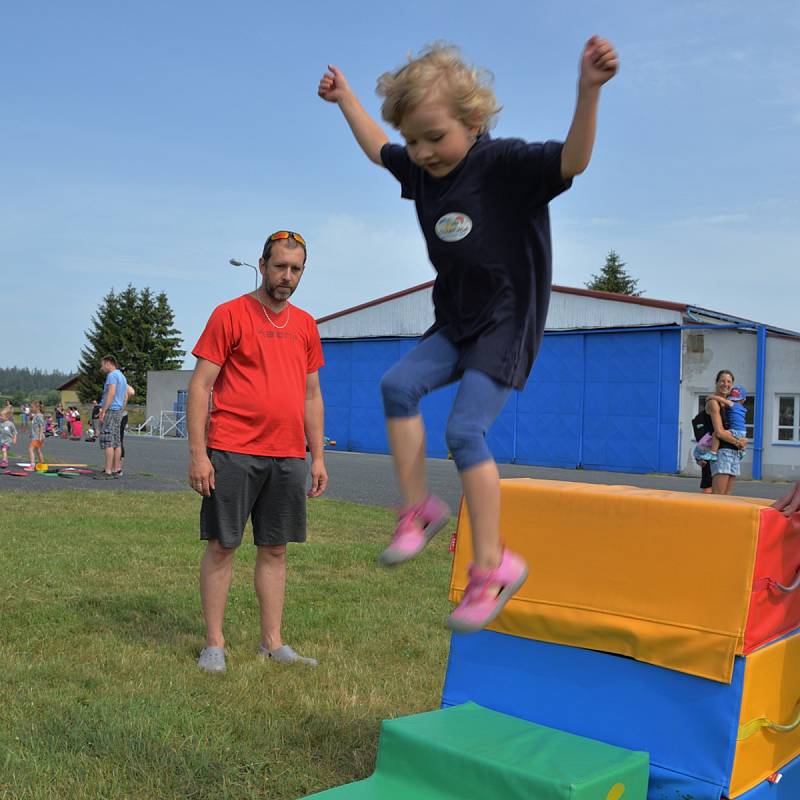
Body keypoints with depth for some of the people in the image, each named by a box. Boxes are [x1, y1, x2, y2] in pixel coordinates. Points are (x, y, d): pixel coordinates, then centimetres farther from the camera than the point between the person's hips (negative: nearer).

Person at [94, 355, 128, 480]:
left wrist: (103, 411, -21)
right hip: (119, 411, 10)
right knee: (116, 442, 9)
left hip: (111, 410, -10)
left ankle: (108, 472, -14)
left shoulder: (112, 375, -9)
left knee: (107, 442, -11)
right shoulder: (122, 376, 21)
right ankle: (115, 470, 10)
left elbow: (111, 393, -20)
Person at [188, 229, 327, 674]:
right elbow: (200, 386, -5)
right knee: (222, 546, 2)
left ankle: (273, 643, 19)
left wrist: (318, 457, 12)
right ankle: (214, 644, 13)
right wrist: (197, 453, -12)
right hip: (233, 453, -5)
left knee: (275, 549, 10)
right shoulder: (230, 315, -3)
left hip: (289, 457, 5)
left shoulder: (305, 325, 13)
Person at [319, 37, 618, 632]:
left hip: (507, 325, -8)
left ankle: (492, 567, -6)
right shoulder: (421, 170, 4)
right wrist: (345, 100, 29)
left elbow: (572, 161, -35)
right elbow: (378, 151, 24)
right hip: (457, 324, 8)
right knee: (398, 385, -8)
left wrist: (588, 91, -50)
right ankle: (419, 509, 5)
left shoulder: (506, 165, -19)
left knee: (465, 429, -17)